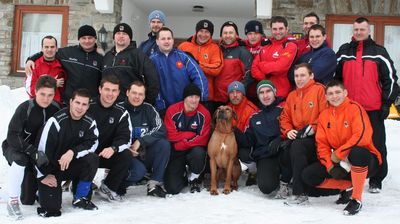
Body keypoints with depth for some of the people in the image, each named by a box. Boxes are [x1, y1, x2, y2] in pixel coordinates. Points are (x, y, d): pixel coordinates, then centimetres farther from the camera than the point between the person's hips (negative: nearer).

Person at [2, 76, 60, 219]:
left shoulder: (56, 109, -13)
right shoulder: (25, 108, -25)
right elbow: (12, 137, -29)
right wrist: (34, 152, -38)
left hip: (38, 152, 4)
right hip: (15, 148, -3)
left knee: (28, 200, 3)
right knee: (20, 160, -41)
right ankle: (13, 201, -23)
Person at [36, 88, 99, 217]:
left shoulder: (90, 123, -6)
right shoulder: (56, 121, -20)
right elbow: (42, 149, -17)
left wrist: (73, 152, -30)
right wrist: (44, 175, -12)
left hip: (72, 165, 4)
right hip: (51, 167, -3)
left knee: (92, 159, -27)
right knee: (51, 206, -15)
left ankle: (80, 198, -7)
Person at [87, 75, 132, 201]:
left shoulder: (122, 113, -1)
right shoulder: (88, 107, -8)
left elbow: (125, 139, -9)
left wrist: (113, 148, -31)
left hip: (108, 154, 2)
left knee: (126, 155, -24)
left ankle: (108, 187, -3)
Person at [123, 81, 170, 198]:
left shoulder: (148, 109, 2)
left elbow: (161, 130, -10)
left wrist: (140, 141, -20)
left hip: (146, 155, 4)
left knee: (164, 144, -22)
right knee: (139, 171, -33)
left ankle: (155, 183, -14)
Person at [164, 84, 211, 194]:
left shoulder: (204, 113, -9)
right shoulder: (172, 110, -10)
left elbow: (203, 139, -14)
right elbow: (171, 135, -14)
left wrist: (181, 144, -20)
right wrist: (192, 135, -15)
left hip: (194, 149, 1)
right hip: (175, 153, 0)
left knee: (199, 153, -38)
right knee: (172, 189, -13)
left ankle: (193, 178, -5)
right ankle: (183, 175, 24)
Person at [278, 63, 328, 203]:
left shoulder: (319, 89, -2)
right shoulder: (292, 96, 19)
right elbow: (285, 117, 16)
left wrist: (313, 127, -18)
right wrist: (288, 131, -2)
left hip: (315, 137, -5)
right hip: (297, 137, 5)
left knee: (297, 145, -34)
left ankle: (300, 193, -28)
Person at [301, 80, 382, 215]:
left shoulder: (354, 108, -13)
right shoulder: (324, 116, 4)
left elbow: (362, 137, -26)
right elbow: (322, 144, 2)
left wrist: (338, 154, -19)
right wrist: (330, 166, -14)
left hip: (365, 160, -6)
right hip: (338, 163, 6)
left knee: (357, 152, -41)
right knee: (308, 175, -9)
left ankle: (356, 199, -22)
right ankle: (348, 187, 6)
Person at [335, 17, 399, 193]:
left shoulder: (378, 52, 5)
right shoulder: (344, 52, 11)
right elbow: (335, 77, 14)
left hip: (374, 109, -2)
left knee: (376, 144, 3)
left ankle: (376, 180, 14)